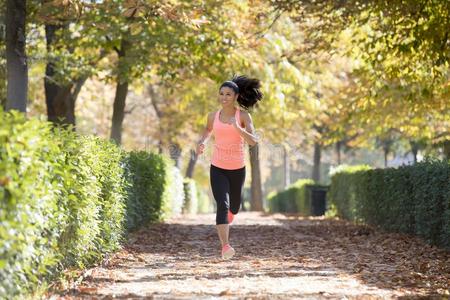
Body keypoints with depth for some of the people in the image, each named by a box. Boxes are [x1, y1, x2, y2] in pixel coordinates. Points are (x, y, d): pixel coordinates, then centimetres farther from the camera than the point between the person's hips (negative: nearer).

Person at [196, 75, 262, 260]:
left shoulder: (243, 115, -8)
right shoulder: (213, 116, 0)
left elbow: (253, 142, -17)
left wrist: (238, 128, -33)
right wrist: (202, 142, 2)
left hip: (237, 169, 0)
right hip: (217, 169, 0)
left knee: (234, 206, 21)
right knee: (222, 205, -21)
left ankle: (231, 210, 60)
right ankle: (225, 247, -26)